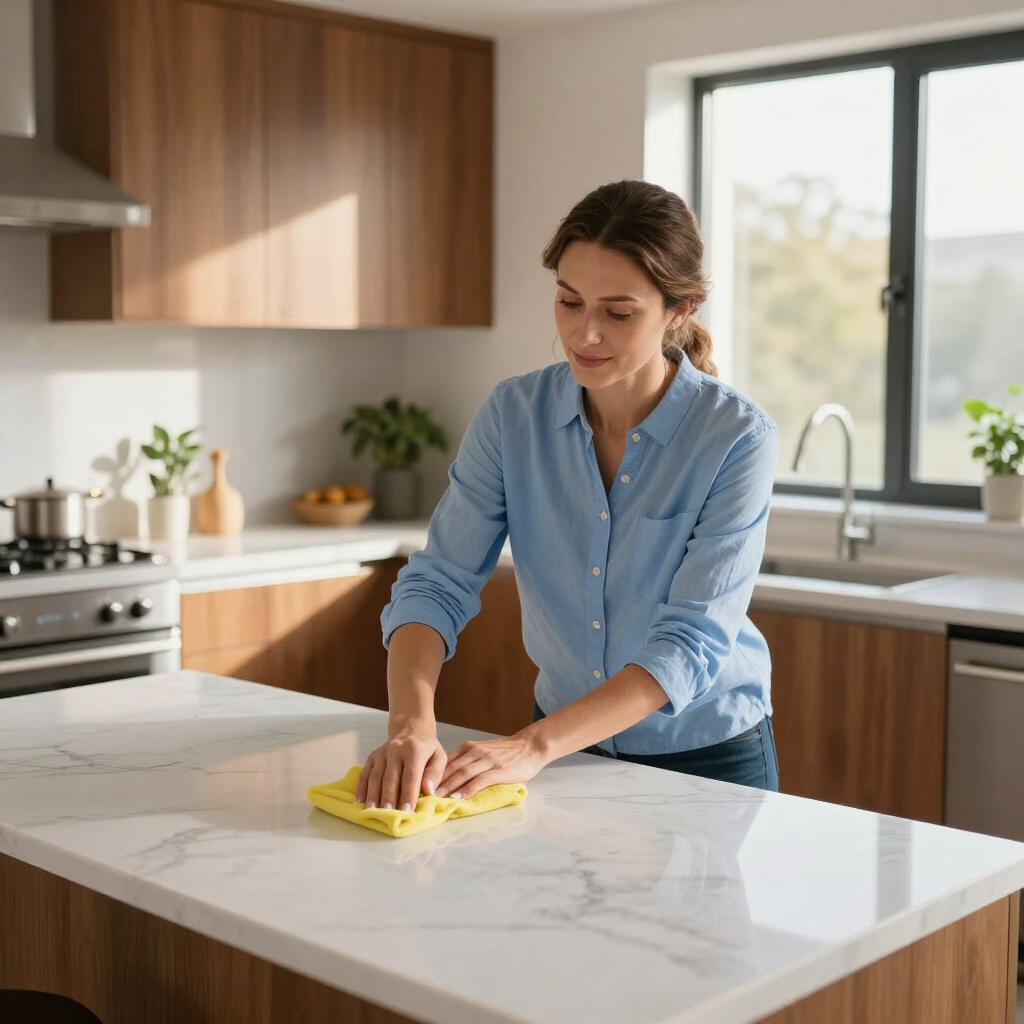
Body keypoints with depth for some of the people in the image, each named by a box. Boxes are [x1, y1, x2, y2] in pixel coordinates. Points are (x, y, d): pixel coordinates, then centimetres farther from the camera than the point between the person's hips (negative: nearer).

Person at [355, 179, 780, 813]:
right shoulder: (516, 413, -7)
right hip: (569, 746, 2)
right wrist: (412, 723, -27)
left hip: (710, 761, -2)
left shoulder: (738, 438, -17)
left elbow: (690, 644, -22)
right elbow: (439, 583, -10)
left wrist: (535, 745, -31)